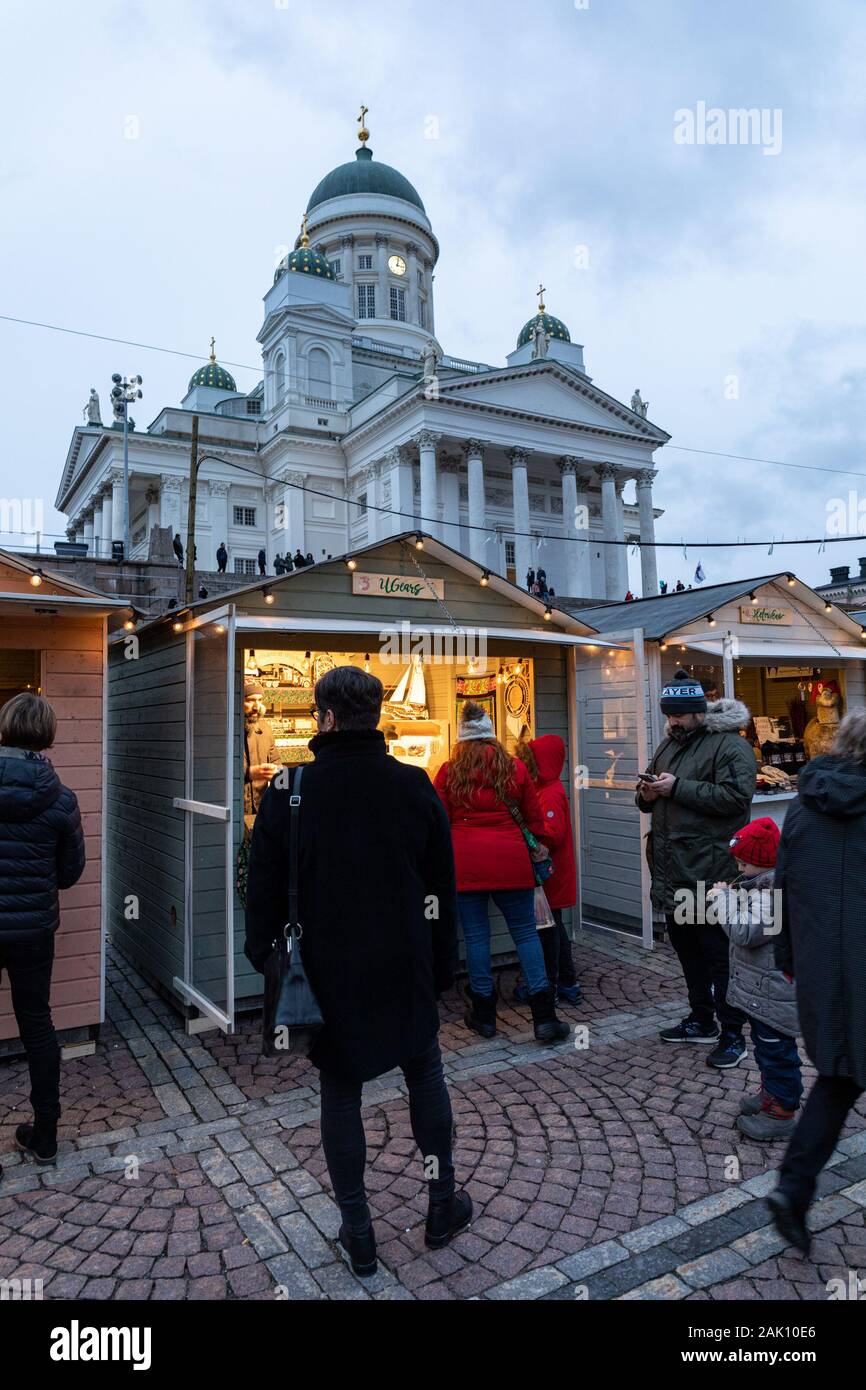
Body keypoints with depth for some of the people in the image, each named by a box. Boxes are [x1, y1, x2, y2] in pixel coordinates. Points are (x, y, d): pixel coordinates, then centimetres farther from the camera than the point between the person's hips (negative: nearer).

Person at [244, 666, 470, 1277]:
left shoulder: (289, 791, -12)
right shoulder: (415, 786, -7)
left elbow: (264, 891, -5)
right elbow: (442, 889, 0)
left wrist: (266, 963, 8)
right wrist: (444, 965, 10)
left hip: (328, 970, -1)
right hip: (405, 971, 2)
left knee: (340, 1094, 15)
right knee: (426, 1078, 20)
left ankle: (358, 1232, 26)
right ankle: (443, 1207, 34)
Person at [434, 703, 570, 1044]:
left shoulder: (449, 771, 1)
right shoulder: (514, 767, 3)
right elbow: (533, 814, 10)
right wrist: (539, 844, 26)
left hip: (465, 862, 0)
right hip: (510, 861, 1)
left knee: (476, 935, 7)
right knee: (525, 932, 7)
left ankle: (484, 1015, 17)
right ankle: (544, 1017, 6)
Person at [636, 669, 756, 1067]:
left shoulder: (730, 745, -10)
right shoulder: (668, 745, 15)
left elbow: (735, 796, -24)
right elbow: (650, 801, 23)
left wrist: (678, 787, -23)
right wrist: (647, 795, -1)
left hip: (710, 872, -8)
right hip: (672, 871, 8)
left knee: (719, 952, 0)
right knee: (686, 947, 18)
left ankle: (732, 1034, 14)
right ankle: (701, 1020, 34)